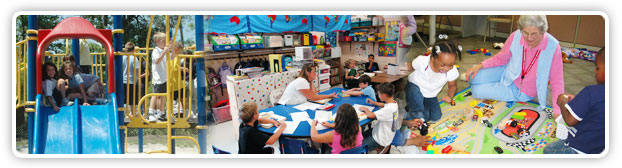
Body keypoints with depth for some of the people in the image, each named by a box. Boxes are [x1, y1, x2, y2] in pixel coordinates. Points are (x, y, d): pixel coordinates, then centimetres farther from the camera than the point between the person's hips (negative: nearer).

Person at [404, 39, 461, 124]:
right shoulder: (421, 62, -33)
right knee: (414, 92, -38)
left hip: (430, 96, 4)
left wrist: (449, 96, -23)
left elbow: (452, 85, -6)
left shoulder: (452, 71, -26)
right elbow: (410, 67, -8)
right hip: (415, 86, -3)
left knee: (436, 117, -5)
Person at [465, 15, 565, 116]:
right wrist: (480, 66, -16)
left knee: (477, 91, -15)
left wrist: (557, 112, -27)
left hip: (523, 92, -3)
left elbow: (557, 83, -20)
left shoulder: (553, 47, -28)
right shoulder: (515, 37, -21)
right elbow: (501, 57, -1)